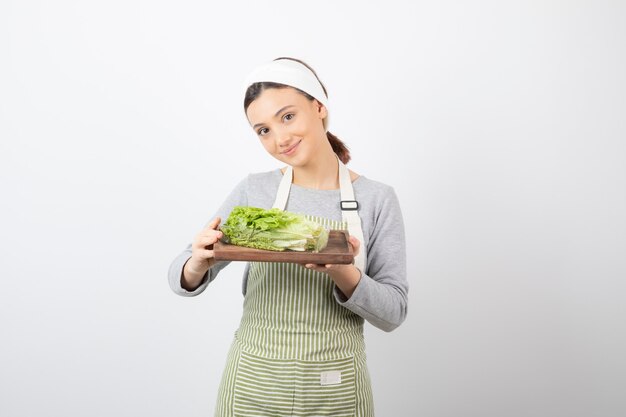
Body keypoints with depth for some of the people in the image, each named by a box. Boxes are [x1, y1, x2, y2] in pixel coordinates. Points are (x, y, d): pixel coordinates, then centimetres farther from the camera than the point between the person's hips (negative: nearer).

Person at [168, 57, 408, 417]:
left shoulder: (378, 199, -8)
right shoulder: (252, 192, -5)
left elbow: (393, 313, -8)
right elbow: (182, 280, 0)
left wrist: (344, 275, -26)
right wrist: (199, 264, -22)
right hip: (252, 385, 1)